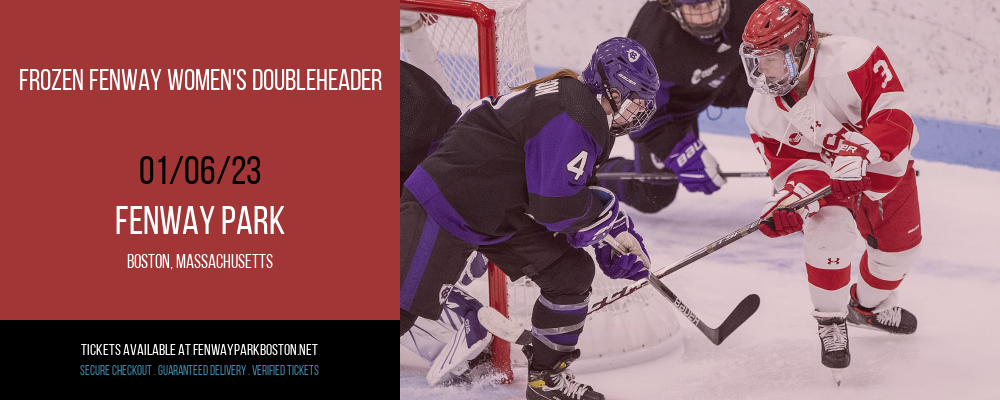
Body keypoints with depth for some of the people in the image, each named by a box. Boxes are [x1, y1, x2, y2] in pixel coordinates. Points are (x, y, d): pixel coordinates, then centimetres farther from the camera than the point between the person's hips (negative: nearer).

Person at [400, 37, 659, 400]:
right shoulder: (572, 115, -23)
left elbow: (577, 195, 19)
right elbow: (556, 206, -27)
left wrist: (612, 250, 7)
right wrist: (613, 222, -11)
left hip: (505, 213, 10)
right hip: (446, 204, -10)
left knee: (572, 272, 4)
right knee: (402, 303, -13)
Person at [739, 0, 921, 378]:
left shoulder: (854, 61, -35)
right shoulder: (764, 110, -19)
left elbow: (894, 118, -37)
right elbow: (792, 164, -17)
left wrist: (858, 155, -49)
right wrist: (791, 199, -38)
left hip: (885, 166, 0)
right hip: (825, 174, 0)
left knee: (900, 245, 15)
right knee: (827, 232, -27)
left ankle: (869, 304, 47)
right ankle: (831, 321, -5)